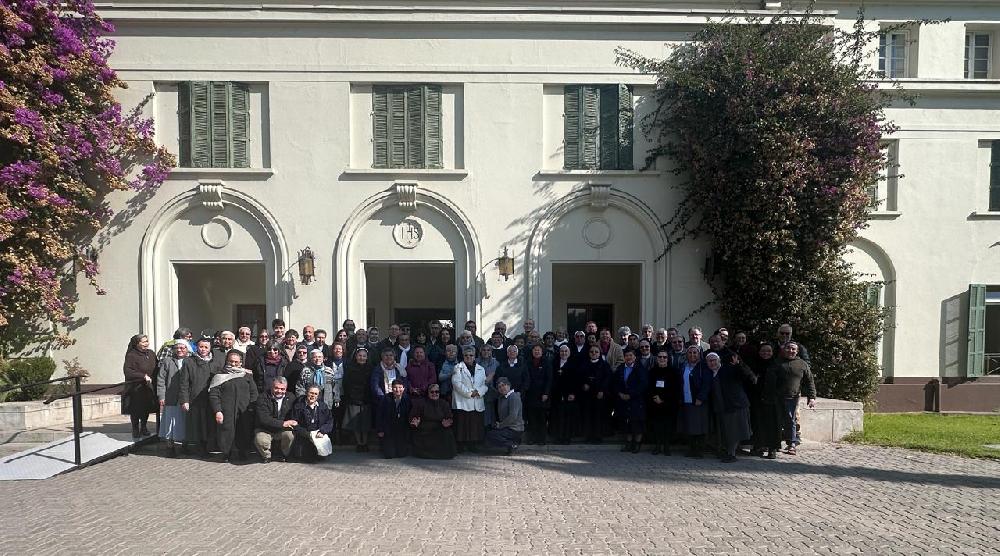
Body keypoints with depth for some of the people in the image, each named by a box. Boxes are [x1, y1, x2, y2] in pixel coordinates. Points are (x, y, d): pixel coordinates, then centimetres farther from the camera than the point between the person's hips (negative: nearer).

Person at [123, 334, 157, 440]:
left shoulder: (151, 354, 5)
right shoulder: (131, 356, -13)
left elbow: (156, 369, 16)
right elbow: (127, 371, -23)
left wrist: (152, 379, 2)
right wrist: (143, 376, -25)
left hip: (148, 388, 5)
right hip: (135, 388, -5)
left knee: (147, 410, 14)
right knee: (136, 411, 3)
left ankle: (143, 428, 32)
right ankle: (136, 432, 17)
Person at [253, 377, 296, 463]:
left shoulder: (290, 398, 0)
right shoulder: (263, 399, -11)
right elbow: (263, 419, -21)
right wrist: (283, 423, -26)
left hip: (282, 430, 2)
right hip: (265, 430, -2)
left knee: (290, 434, -29)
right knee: (260, 440, -32)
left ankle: (285, 455, 3)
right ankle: (266, 456, 3)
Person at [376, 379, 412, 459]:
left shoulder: (407, 400, -4)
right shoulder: (386, 399, -8)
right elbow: (379, 415, -2)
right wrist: (379, 430, -4)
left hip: (403, 431, 1)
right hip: (388, 432, -1)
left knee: (402, 454, -4)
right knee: (389, 455, -5)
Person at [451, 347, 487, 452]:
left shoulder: (481, 369, 17)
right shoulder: (458, 368, 5)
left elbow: (485, 384, 11)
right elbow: (457, 383, -7)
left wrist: (478, 391, -9)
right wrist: (469, 393, -13)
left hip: (477, 402, 4)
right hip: (462, 402, -4)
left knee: (476, 424, 3)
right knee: (462, 423, -4)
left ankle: (474, 444, 12)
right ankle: (461, 445, 4)